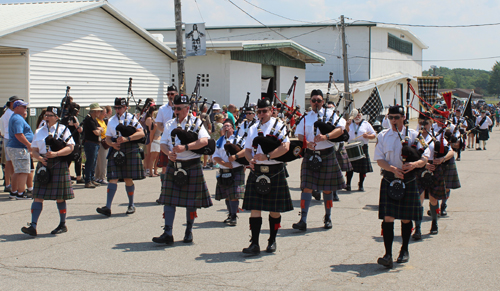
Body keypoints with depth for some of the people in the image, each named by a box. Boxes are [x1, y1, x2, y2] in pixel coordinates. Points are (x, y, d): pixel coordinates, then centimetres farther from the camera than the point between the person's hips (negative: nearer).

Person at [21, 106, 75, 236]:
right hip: (43, 165, 4)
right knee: (38, 196, -3)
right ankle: (33, 226, -7)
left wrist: (55, 154, -20)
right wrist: (40, 158, -10)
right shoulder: (39, 131, 14)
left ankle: (63, 225, 17)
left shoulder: (63, 129, 3)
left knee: (59, 197, 3)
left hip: (58, 165, -4)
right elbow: (34, 150, 12)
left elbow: (70, 147, -6)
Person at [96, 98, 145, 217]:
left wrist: (127, 138, -20)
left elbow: (141, 133, -7)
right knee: (113, 178, -6)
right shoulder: (111, 121, 14)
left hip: (130, 152, -2)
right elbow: (107, 138, 14)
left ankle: (131, 205, 21)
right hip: (116, 152, 3)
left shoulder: (131, 118, 3)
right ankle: (108, 207, -12)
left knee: (128, 179, 4)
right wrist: (112, 144, -10)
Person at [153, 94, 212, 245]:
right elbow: (163, 143, 9)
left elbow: (204, 141, -15)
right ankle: (168, 234, -1)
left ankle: (189, 232, 20)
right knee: (169, 199, -2)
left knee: (191, 201, 5)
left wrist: (185, 147, -26)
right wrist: (169, 153, -14)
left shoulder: (196, 122, -2)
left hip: (192, 166, -3)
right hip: (173, 166, 3)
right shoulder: (170, 124, 11)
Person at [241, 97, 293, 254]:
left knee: (274, 209, 5)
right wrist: (251, 159, -8)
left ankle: (272, 241, 20)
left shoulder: (279, 125, 0)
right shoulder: (253, 128, 13)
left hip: (275, 172, -3)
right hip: (257, 171, 3)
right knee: (255, 208, -3)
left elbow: (285, 147, -12)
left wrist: (267, 156, -19)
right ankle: (254, 244, -3)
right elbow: (247, 149, 14)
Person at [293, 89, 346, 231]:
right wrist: (306, 143, -18)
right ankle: (303, 220, -10)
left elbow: (340, 129, -6)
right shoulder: (305, 117, 10)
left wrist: (326, 136, -22)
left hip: (327, 155, -1)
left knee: (327, 188, 8)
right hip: (310, 155, 1)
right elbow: (300, 135, 4)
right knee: (307, 187, -7)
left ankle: (328, 217, 25)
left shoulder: (330, 114, 4)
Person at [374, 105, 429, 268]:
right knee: (388, 218, -9)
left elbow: (425, 158, 0)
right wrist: (393, 169, -21)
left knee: (406, 218, 10)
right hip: (389, 181, 0)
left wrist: (415, 164, -23)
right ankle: (388, 256, -11)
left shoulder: (413, 135, 2)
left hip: (408, 181, 0)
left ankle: (405, 250, 29)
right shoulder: (383, 136, 4)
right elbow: (379, 160, -2)